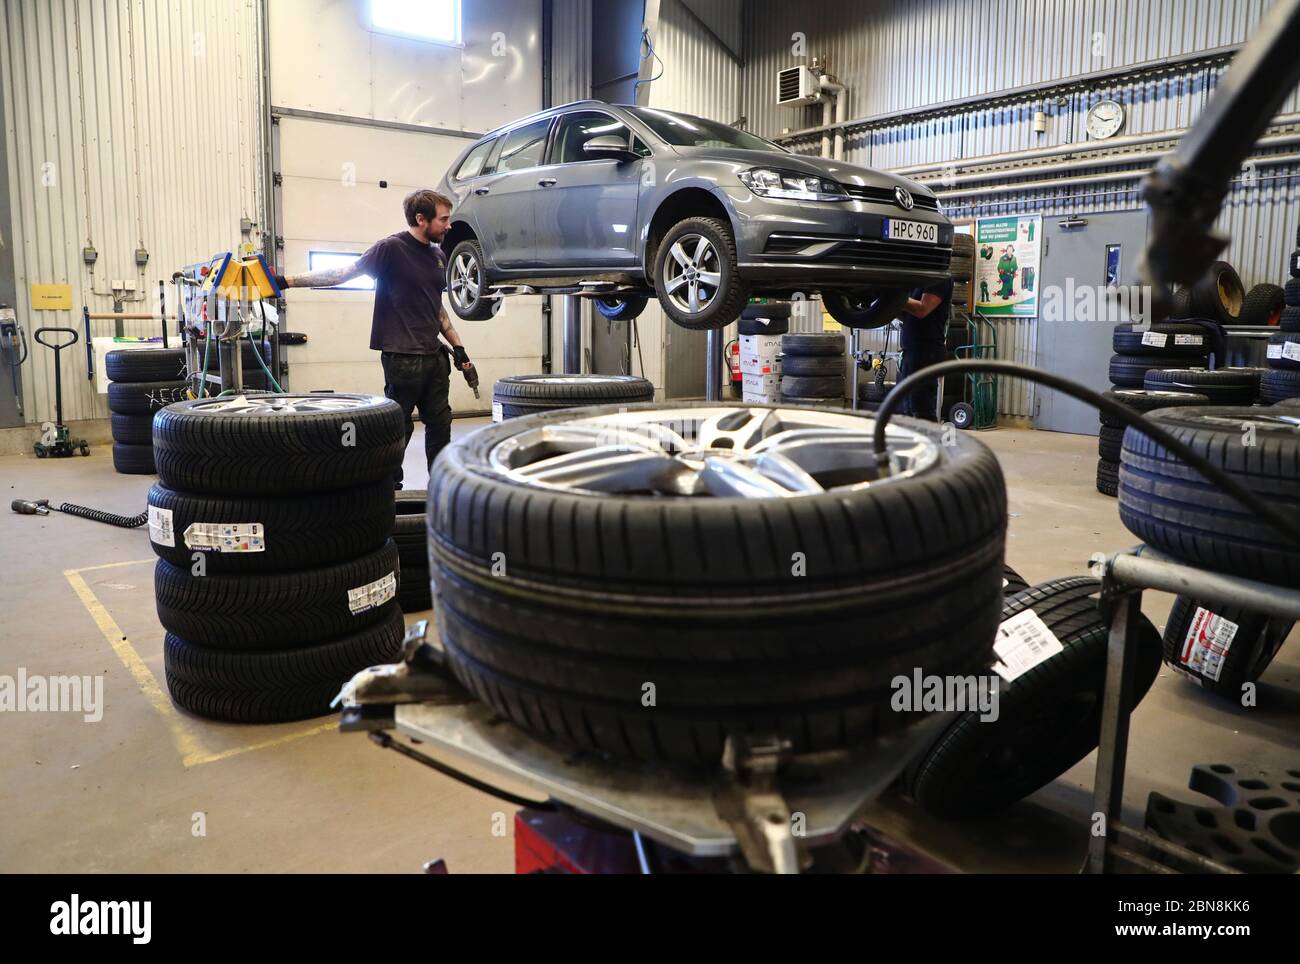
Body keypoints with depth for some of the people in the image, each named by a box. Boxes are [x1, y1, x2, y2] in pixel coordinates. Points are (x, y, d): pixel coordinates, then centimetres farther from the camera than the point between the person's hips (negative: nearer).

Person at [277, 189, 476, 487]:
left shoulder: (438, 256, 14)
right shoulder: (392, 247, -8)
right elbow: (345, 272, -10)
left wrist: (458, 348, 19)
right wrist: (289, 280, -16)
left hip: (434, 354, 7)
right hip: (403, 355, -7)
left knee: (440, 422, 10)